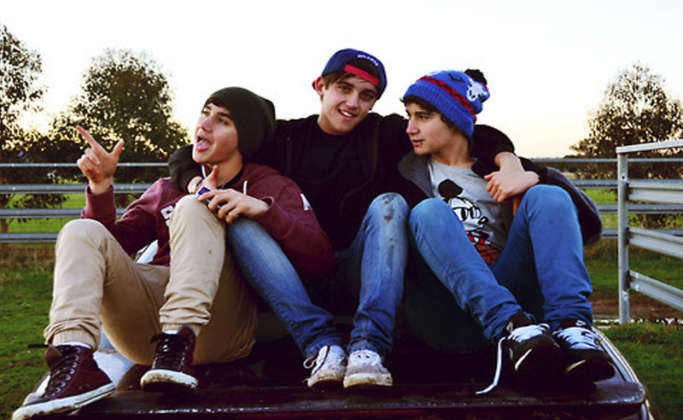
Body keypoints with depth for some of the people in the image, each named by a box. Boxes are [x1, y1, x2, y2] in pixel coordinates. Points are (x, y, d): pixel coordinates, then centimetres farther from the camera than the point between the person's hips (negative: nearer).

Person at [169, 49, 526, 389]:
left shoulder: (384, 134, 9)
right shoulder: (285, 137, 9)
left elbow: (477, 137, 4)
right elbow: (187, 157, 6)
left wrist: (509, 163, -17)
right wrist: (199, 184, -16)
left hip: (356, 276, 0)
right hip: (301, 279, 1)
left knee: (389, 204, -23)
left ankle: (368, 347, -38)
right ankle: (321, 345, -35)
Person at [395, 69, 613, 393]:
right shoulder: (408, 172, 19)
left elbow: (590, 224, 11)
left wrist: (536, 178, -5)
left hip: (506, 289, 2)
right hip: (444, 312, -1)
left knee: (548, 197, -13)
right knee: (430, 211, -23)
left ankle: (570, 326, -36)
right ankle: (510, 327, -43)